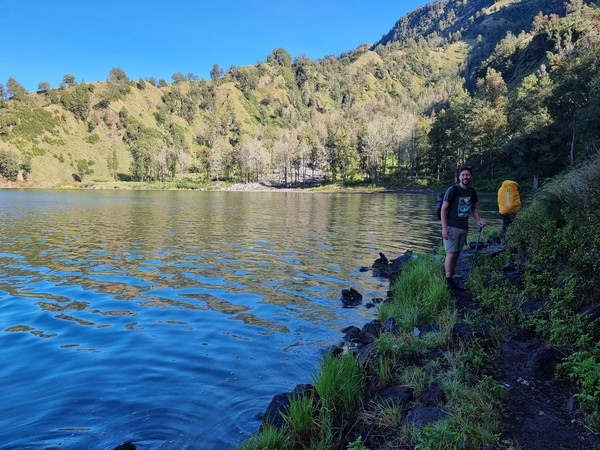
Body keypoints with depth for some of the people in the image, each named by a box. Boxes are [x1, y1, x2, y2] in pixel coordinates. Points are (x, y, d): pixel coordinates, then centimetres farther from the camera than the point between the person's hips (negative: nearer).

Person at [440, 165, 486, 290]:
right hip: (451, 227, -6)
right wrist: (444, 228, -18)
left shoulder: (472, 192, 7)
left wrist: (478, 220, 1)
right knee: (451, 254, -7)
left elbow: (474, 208, 20)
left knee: (456, 254, 11)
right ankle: (448, 280, 2)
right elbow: (444, 209, -12)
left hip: (464, 227, 6)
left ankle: (451, 278, 20)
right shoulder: (453, 190, -12)